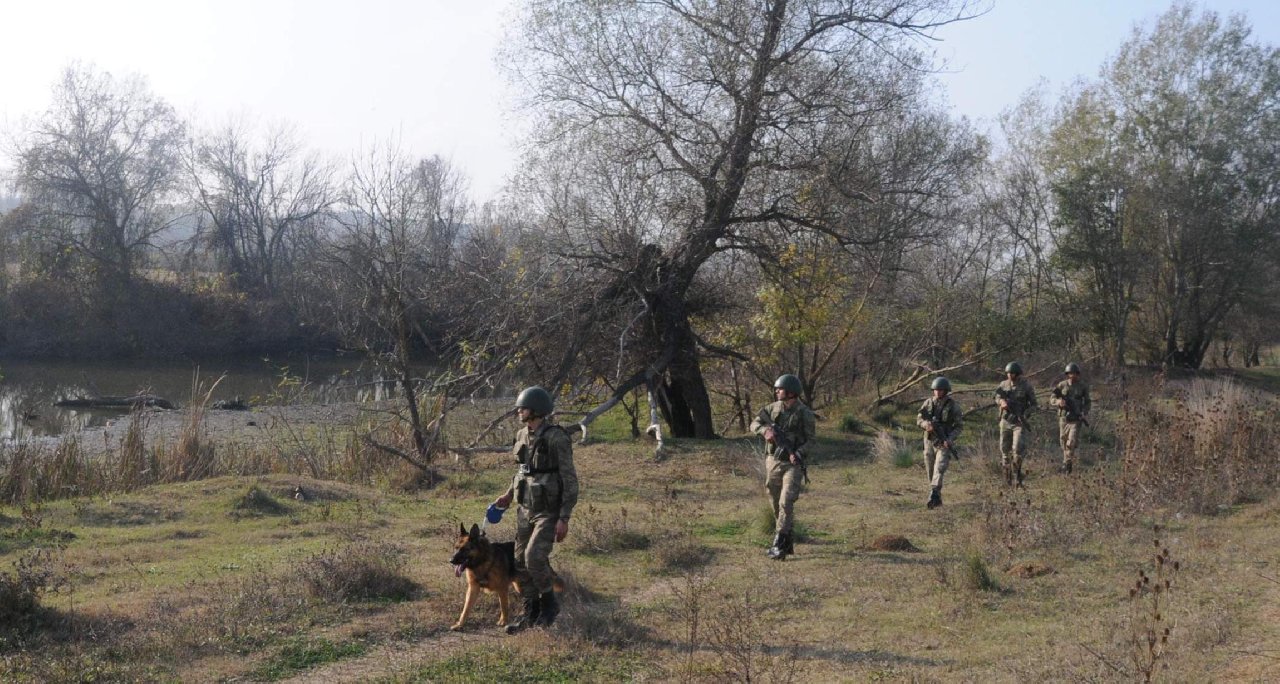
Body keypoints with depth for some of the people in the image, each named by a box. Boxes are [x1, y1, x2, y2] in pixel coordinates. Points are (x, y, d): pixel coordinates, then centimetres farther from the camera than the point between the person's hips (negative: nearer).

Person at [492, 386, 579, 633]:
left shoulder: (556, 438, -18)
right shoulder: (523, 435, 5)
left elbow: (569, 480, -17)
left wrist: (564, 518, -19)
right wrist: (509, 494, 16)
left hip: (548, 511, -7)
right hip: (525, 508, 7)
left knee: (535, 557, -19)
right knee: (521, 562, 7)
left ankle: (549, 603, 5)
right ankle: (531, 612, 21)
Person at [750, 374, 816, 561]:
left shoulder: (805, 414, -8)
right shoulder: (773, 408, 4)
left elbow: (811, 440, -6)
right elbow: (755, 423, 3)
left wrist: (798, 454, -23)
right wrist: (765, 430, -19)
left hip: (792, 464, -5)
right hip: (773, 462, 5)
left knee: (786, 503, -16)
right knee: (776, 504, 10)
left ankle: (779, 544, -15)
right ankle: (787, 543, 23)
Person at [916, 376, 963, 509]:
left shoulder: (953, 406, -6)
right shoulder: (928, 403, 3)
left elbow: (959, 425, -4)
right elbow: (919, 419, 5)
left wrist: (950, 439, -18)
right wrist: (926, 424, -18)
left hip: (944, 443, -4)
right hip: (929, 441, 4)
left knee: (939, 470, -19)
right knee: (930, 472, 10)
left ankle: (933, 497, -28)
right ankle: (937, 498, 26)